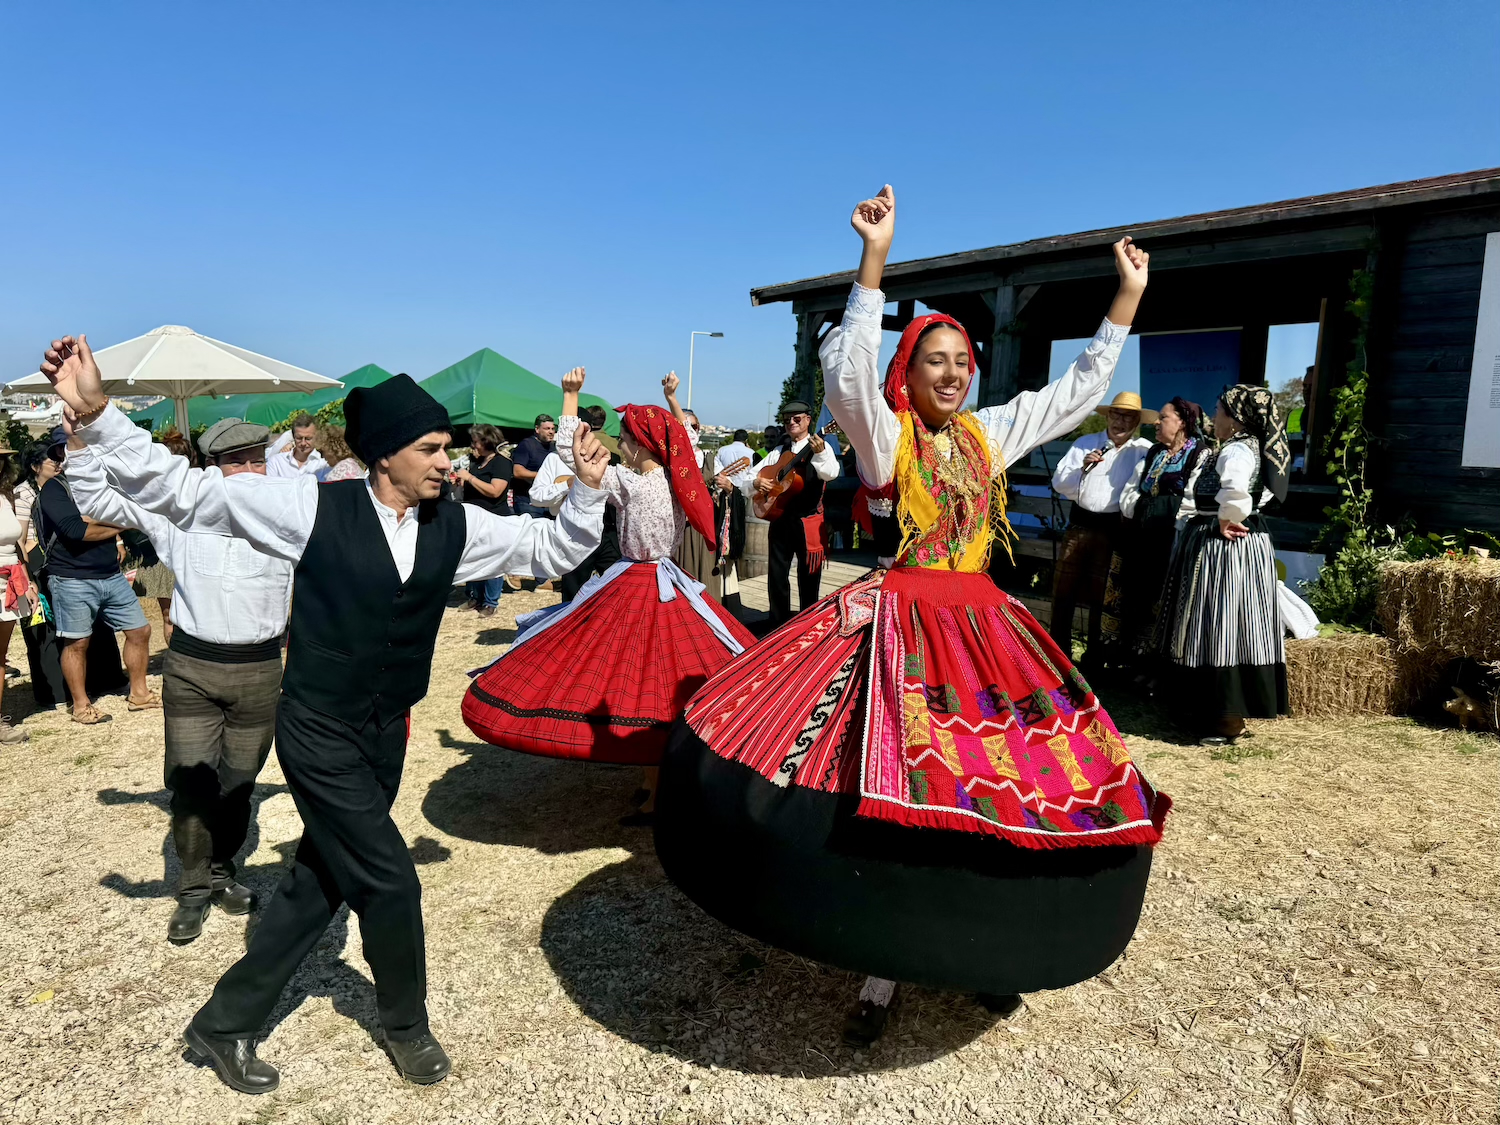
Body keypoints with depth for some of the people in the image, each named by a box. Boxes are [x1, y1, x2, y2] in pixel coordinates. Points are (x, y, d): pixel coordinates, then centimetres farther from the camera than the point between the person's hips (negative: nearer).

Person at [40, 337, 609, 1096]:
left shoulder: (455, 526, -3)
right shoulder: (315, 506, -15)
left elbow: (552, 550, 4)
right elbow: (181, 490, -13)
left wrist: (587, 489, -13)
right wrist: (94, 414, -24)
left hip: (385, 737, 6)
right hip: (318, 734, -5)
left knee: (320, 882, 17)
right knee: (389, 881, 0)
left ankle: (225, 1023, 39)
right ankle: (405, 1024, 29)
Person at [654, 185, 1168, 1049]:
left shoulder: (989, 433, 11)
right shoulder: (882, 431, -4)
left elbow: (1082, 388, 18)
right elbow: (846, 371, -24)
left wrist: (1129, 299, 15)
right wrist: (875, 260, -31)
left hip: (983, 628, 6)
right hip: (899, 625, -5)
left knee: (994, 783, 7)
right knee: (889, 787, -5)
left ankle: (977, 949, 28)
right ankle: (887, 962, 15)